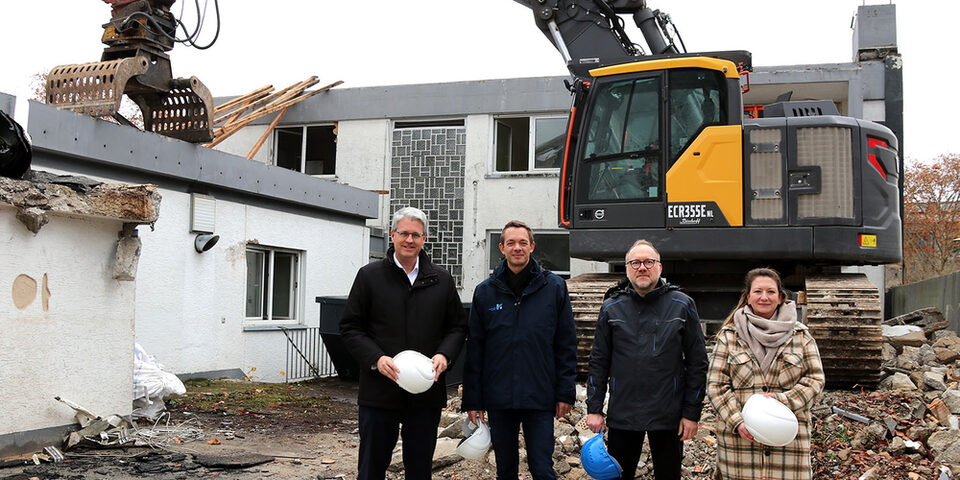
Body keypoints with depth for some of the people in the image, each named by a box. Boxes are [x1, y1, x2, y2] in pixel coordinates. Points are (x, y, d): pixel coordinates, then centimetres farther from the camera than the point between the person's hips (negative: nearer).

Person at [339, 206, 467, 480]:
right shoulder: (370, 276, 1)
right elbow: (350, 328, 1)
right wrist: (376, 358, -15)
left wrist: (444, 355, -7)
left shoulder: (441, 280, 8)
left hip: (426, 395, 2)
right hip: (379, 394, -2)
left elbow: (458, 326, 13)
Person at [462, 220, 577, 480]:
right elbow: (474, 349, 6)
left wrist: (566, 392, -3)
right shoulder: (485, 291, 5)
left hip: (540, 400, -2)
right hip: (499, 400, 2)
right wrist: (472, 400, 2)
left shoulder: (554, 287, 1)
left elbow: (566, 344, 2)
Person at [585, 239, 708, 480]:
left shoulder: (682, 305, 0)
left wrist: (692, 413, -3)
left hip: (668, 416, -1)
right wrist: (594, 408, 2)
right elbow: (599, 362, 7)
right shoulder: (611, 308, 4)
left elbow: (697, 363, 0)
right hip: (621, 416, 1)